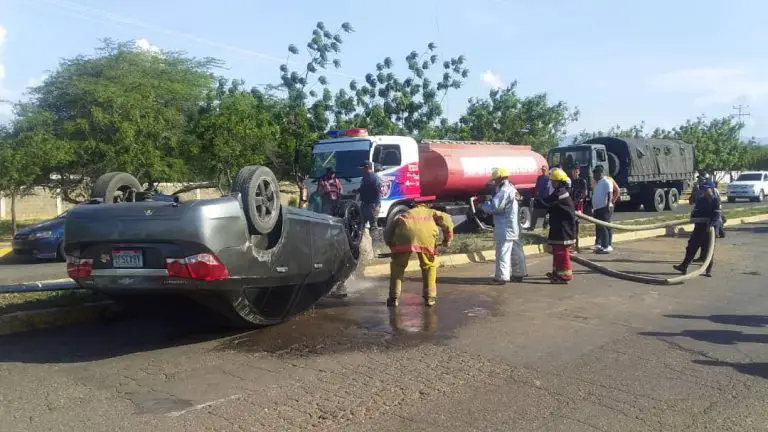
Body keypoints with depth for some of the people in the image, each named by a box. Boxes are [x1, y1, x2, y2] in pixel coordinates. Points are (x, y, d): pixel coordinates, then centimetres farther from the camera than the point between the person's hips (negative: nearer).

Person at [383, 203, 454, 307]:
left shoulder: (404, 215, 40)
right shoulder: (431, 212, 37)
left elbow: (388, 230, 30)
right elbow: (446, 219, 17)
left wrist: (391, 245, 41)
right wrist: (447, 239, 25)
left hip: (404, 233, 1)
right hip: (426, 235, 0)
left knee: (397, 266, 20)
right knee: (429, 265, 21)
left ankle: (394, 297, 17)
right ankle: (429, 297, 21)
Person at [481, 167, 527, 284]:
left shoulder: (504, 190, -17)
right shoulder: (511, 188, 16)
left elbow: (494, 206, -22)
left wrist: (483, 204, -7)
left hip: (505, 227, -11)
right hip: (513, 226, 11)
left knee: (502, 252, -8)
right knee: (515, 251, 16)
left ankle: (501, 277, -7)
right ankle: (518, 274, 25)